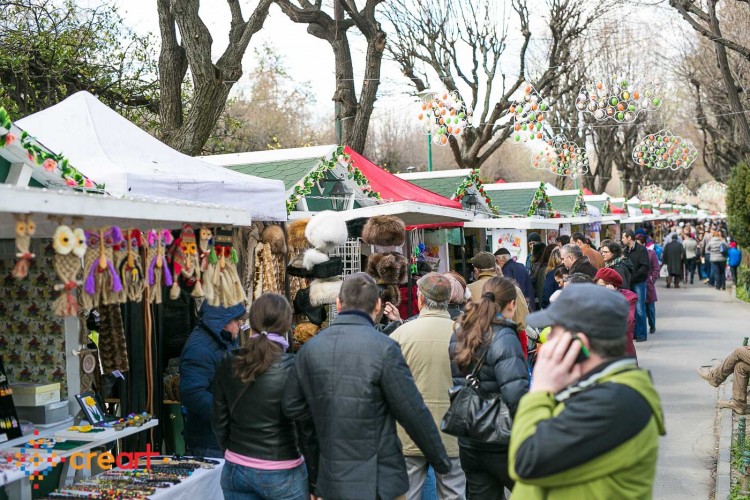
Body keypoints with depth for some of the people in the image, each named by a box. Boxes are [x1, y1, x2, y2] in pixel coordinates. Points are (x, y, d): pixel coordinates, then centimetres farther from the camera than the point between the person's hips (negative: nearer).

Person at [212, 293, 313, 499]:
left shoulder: (228, 365, -2)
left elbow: (219, 422, 5)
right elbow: (309, 426, -12)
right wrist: (317, 479, -5)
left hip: (236, 471, 4)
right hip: (282, 474, -4)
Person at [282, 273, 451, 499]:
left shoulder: (310, 347, -1)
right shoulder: (383, 348, -16)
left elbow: (290, 407, 5)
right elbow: (414, 413, -14)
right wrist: (441, 460, -1)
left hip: (329, 481, 5)